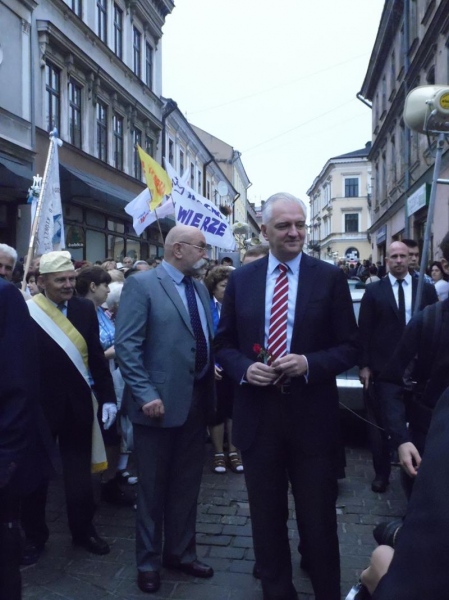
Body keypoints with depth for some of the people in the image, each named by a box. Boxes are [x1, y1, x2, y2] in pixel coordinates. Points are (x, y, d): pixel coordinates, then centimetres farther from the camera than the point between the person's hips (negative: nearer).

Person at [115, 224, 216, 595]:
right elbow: (126, 346, -16)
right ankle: (149, 561, 28)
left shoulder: (200, 289, 12)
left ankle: (181, 553, 35)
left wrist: (212, 379, 4)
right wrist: (145, 394, -20)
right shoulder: (141, 284, -10)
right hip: (161, 403, -6)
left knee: (187, 485, 17)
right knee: (153, 488, 10)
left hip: (197, 401, 7)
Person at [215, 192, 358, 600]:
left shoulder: (330, 277, -3)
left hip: (312, 416, -2)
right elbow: (225, 343, 7)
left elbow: (349, 347, -3)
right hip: (257, 415, 2)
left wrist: (310, 363, -20)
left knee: (319, 520, 13)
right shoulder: (241, 279, 3)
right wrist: (245, 368, -12)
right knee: (266, 518, 17)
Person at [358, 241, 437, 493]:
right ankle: (382, 472, 23)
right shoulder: (374, 290, 1)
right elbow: (364, 330, -1)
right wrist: (364, 365, -7)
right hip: (382, 368, -1)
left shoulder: (426, 289, 4)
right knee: (380, 422, 9)